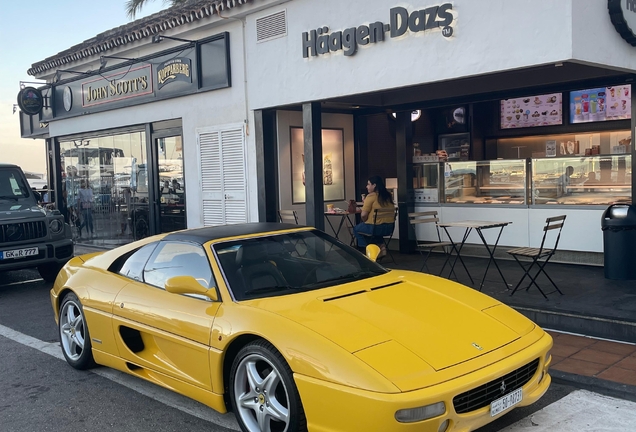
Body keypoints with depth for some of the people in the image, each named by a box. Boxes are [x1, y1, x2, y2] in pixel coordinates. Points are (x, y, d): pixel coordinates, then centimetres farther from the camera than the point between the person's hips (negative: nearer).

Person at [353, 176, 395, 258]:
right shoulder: (389, 195, 8)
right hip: (390, 228, 7)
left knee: (356, 229, 20)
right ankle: (381, 247, 20)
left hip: (376, 228, -7)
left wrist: (365, 221, 7)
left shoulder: (371, 196, -12)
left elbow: (363, 215, -14)